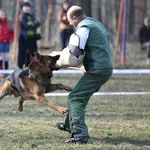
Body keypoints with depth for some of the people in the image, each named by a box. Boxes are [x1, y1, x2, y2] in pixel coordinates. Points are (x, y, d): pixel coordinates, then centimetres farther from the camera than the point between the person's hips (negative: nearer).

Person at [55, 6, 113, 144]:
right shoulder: (96, 23, 19)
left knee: (75, 98, -11)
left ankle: (80, 134, -22)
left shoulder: (84, 27, -12)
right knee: (82, 95, 25)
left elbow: (75, 51, -20)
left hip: (97, 70, -10)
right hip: (106, 68, 10)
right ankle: (70, 125, 41)